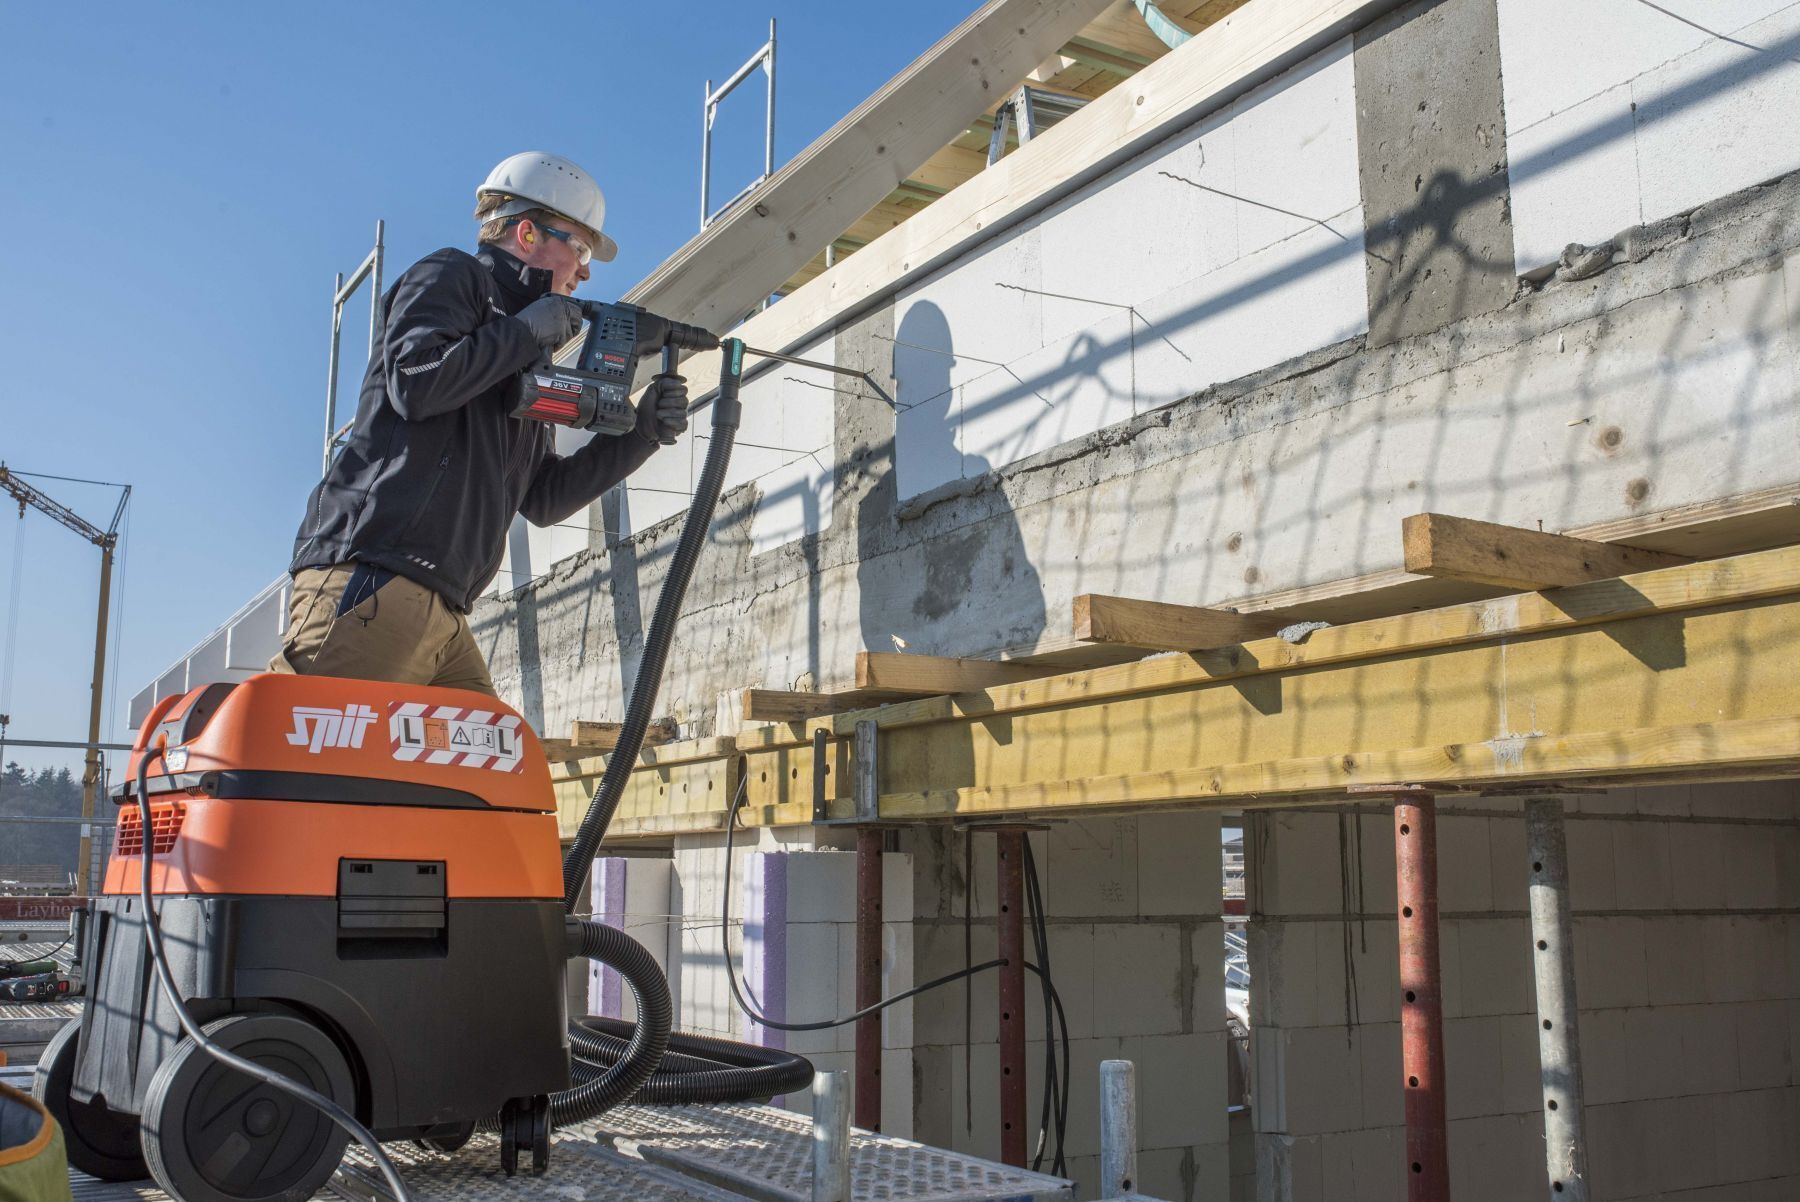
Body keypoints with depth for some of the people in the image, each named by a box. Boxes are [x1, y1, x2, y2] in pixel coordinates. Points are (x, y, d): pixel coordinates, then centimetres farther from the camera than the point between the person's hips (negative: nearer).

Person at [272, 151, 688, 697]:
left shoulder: (522, 367, 29)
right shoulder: (451, 277, 7)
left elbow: (542, 498, 23)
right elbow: (415, 383, -14)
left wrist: (642, 433, 16)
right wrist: (527, 330, -3)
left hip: (441, 612, 9)